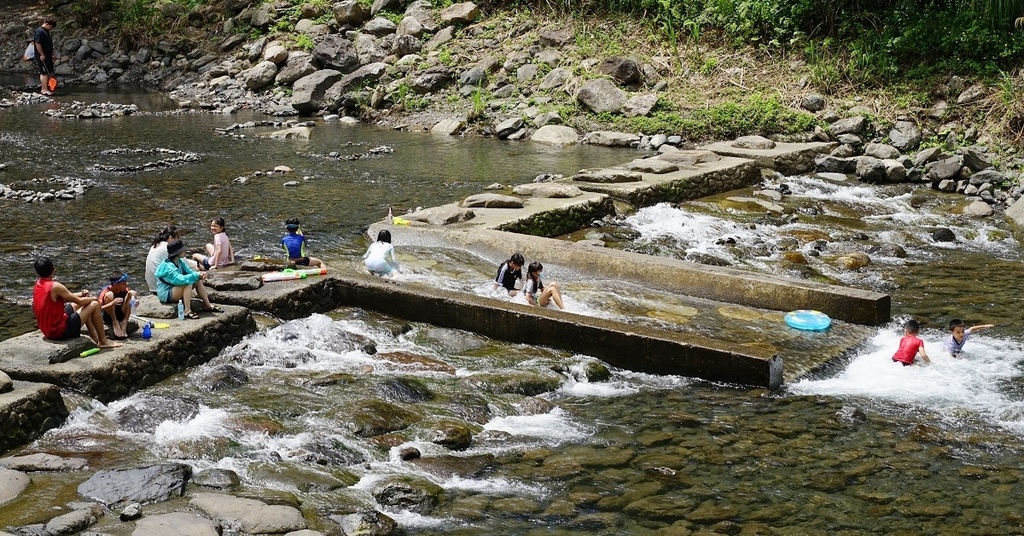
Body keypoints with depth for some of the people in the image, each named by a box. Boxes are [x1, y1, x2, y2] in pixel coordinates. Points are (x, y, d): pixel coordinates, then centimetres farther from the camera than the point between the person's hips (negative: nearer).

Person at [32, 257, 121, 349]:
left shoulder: (37, 285, 5)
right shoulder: (55, 286, -23)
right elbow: (80, 301, -16)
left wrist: (81, 294, 8)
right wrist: (94, 299, 3)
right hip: (61, 331, -9)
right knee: (95, 304, -4)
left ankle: (94, 336, 30)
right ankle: (103, 342, 7)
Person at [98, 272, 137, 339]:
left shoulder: (125, 290, -8)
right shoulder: (105, 292, -20)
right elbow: (98, 309, -27)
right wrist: (112, 304, -41)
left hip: (121, 316, 4)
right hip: (108, 318, -4)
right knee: (109, 295, -27)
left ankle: (124, 324, -18)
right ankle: (115, 323, -19)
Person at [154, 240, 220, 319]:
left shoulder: (180, 262, 1)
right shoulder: (168, 266, -27)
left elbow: (190, 271, -1)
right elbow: (180, 279, -39)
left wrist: (199, 275, -23)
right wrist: (196, 276, -34)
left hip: (175, 290, 9)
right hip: (165, 295, -9)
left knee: (198, 281, -1)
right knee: (188, 283, -30)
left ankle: (208, 305, 3)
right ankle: (187, 311, -30)